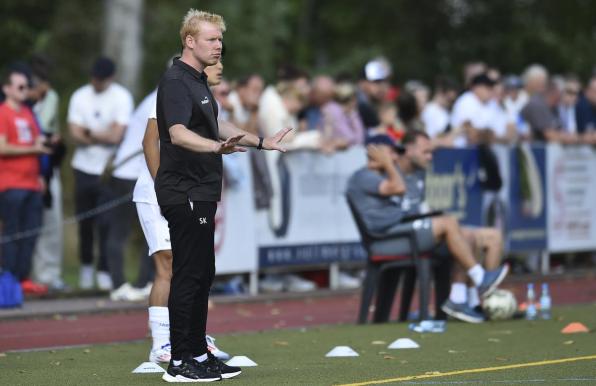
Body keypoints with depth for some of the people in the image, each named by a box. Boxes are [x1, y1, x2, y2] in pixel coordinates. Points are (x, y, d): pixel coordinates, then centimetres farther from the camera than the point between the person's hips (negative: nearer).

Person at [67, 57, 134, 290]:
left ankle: (104, 271, 1)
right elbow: (76, 134, -3)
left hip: (110, 169, -3)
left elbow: (116, 136, -12)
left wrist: (90, 133, -4)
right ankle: (86, 266, 23)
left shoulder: (122, 98, -5)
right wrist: (104, 136, -13)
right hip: (84, 168, 3)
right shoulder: (80, 96, 4)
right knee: (85, 221, 7)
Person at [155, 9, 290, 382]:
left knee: (203, 275, 12)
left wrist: (262, 142, 33)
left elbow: (215, 126, 30)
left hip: (200, 193, 10)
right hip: (184, 193, -10)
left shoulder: (198, 81, 16)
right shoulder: (176, 81, -16)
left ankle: (199, 354, 18)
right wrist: (219, 147, -47)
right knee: (187, 276, -8)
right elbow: (178, 133, -31)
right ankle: (179, 362, -5)